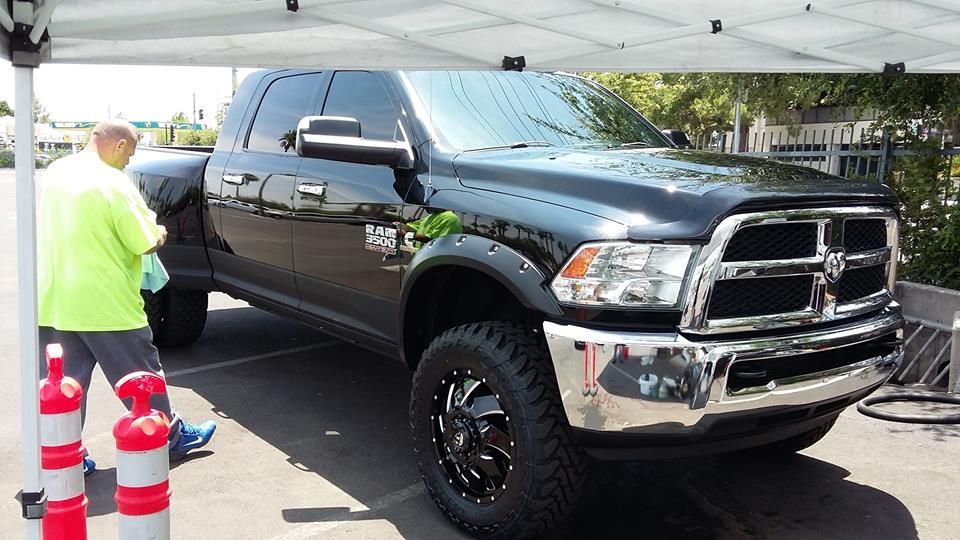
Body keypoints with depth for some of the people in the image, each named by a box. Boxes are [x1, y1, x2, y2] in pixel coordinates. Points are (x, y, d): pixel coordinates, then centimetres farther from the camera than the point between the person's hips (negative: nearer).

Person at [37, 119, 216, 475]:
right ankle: (172, 437, 24)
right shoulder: (112, 183, -15)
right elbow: (147, 244, -13)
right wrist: (159, 232, 8)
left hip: (52, 303, 7)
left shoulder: (55, 172, 8)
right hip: (106, 305, -6)